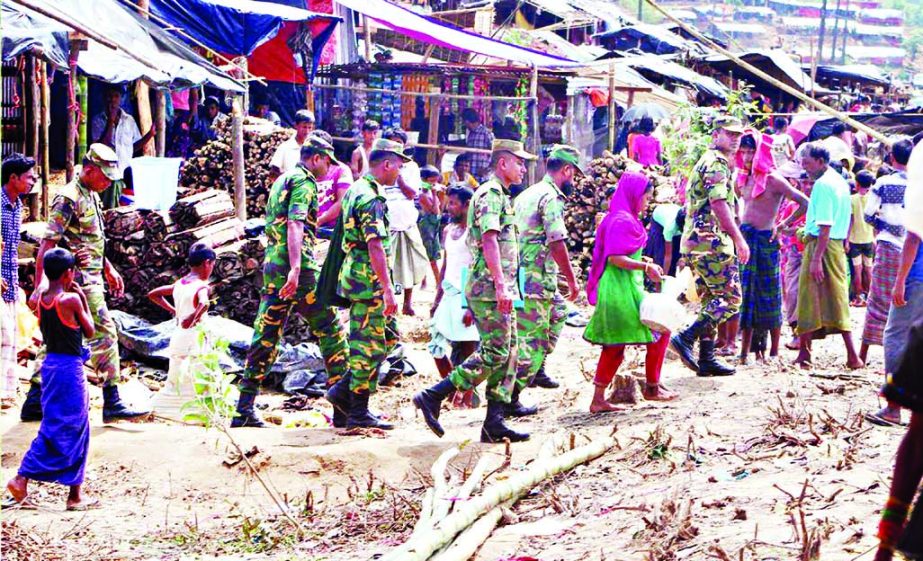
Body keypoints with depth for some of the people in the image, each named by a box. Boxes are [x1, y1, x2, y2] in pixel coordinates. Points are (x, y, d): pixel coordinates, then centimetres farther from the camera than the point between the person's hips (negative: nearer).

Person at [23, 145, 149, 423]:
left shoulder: (92, 196, 14)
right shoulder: (68, 199, -15)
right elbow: (47, 244, -19)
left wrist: (109, 270, 27)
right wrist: (39, 287, -23)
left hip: (91, 278, 10)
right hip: (80, 280, -10)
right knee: (104, 335, -7)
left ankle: (34, 403, 14)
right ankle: (112, 403, -2)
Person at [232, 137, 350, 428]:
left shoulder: (281, 181, 23)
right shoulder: (304, 182, -6)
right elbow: (295, 225, -19)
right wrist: (295, 268, -28)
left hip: (272, 266, 9)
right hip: (298, 269, -9)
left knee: (265, 336, 7)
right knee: (330, 330, 0)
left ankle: (244, 409, 3)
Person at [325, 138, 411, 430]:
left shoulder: (356, 190, 14)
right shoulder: (371, 199, -18)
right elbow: (375, 247, -24)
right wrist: (388, 290, -25)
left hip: (356, 275, 10)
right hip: (369, 281, -10)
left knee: (389, 336, 16)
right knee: (370, 345, -2)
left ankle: (344, 390, 16)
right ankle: (359, 412, 5)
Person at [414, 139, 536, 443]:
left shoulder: (500, 195, 22)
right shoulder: (491, 193, -10)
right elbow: (489, 239, -21)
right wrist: (501, 284, -26)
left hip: (500, 291, 10)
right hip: (490, 287, -10)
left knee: (508, 354, 7)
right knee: (494, 354, -11)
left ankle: (494, 422, 7)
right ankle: (432, 397, -8)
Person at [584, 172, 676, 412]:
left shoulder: (623, 218, 16)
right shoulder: (622, 221, -15)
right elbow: (615, 258, -22)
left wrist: (645, 264, 17)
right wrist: (646, 267, -23)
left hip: (620, 288, 10)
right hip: (623, 290, -10)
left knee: (615, 346, 11)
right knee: (660, 331, 1)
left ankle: (598, 400, 11)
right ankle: (651, 387, 10)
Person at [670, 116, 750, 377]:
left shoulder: (707, 161, 23)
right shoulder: (717, 163, -10)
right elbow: (719, 203, -20)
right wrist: (739, 239, -20)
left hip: (696, 241, 10)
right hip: (712, 241, -10)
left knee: (711, 301, 11)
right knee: (730, 299, -9)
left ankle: (706, 358, 11)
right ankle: (686, 338, -16)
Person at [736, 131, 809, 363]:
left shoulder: (773, 179, -11)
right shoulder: (745, 178, 10)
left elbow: (804, 202, -14)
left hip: (765, 240, -7)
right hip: (745, 239, 7)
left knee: (769, 297, 0)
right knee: (747, 294, 7)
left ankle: (773, 352, 8)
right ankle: (745, 350, 11)